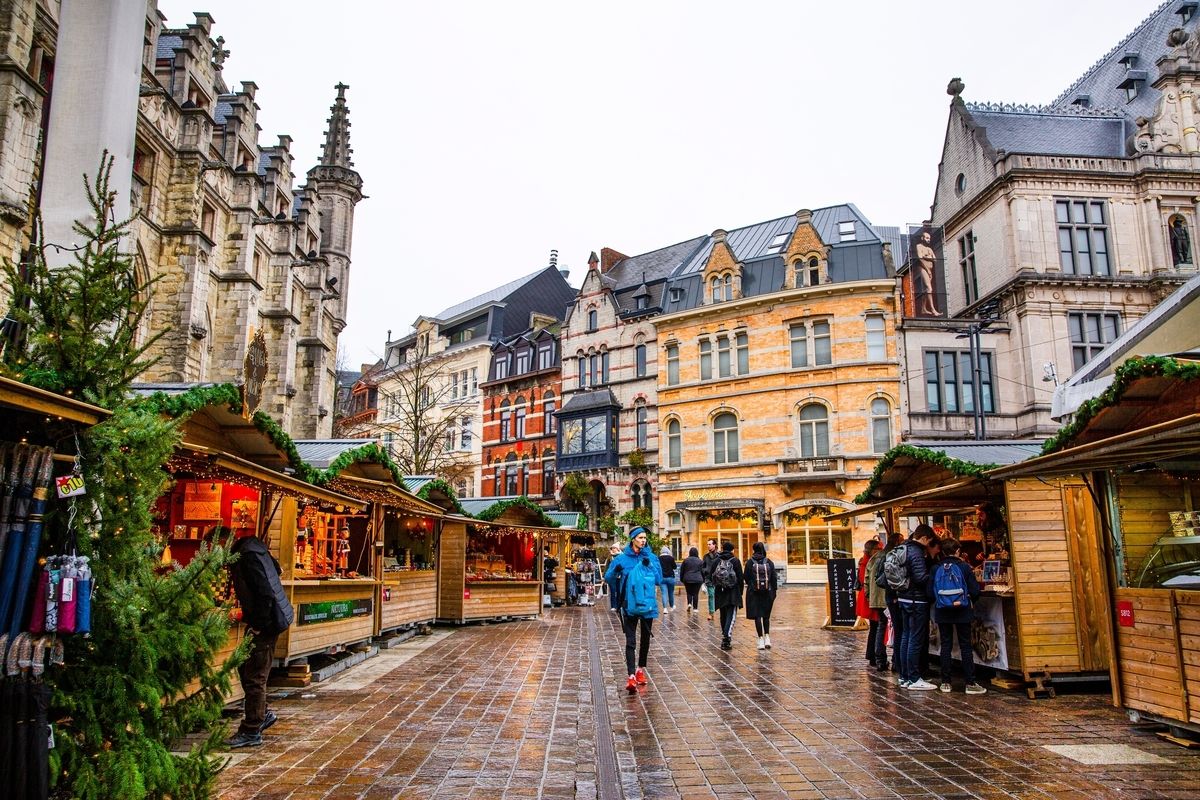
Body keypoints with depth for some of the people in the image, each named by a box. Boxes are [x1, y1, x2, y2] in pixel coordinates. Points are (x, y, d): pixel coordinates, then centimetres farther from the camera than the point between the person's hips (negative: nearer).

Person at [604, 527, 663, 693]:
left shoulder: (651, 558, 2)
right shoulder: (622, 559, -3)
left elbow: (659, 580, -4)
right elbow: (608, 577, -2)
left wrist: (649, 566, -19)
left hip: (648, 604, 3)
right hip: (630, 605, -3)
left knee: (645, 638, 16)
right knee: (630, 640, -9)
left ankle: (641, 670, 33)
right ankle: (631, 676, -14)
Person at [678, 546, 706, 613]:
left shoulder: (685, 560, 2)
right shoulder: (700, 561, 0)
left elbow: (682, 570, 7)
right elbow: (702, 571, 3)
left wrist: (682, 579, 17)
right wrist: (703, 580, 12)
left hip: (687, 580, 1)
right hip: (697, 579, -1)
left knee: (689, 593, 11)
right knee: (696, 593, 4)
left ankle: (689, 604, -11)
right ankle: (695, 608, 4)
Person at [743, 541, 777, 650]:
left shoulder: (750, 562, -5)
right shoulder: (769, 562, -1)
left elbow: (746, 577, -2)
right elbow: (774, 577, -1)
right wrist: (774, 590, 7)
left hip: (754, 592, -2)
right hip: (767, 592, 2)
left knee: (757, 616, 3)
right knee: (766, 616, 15)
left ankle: (761, 639, 0)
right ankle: (767, 637, 5)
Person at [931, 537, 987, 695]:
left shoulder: (936, 568, -4)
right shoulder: (964, 567, -7)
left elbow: (930, 593, -3)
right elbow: (974, 590, -7)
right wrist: (972, 602, 13)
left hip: (942, 612, 2)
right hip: (962, 611, -1)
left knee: (945, 646, 8)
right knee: (965, 647, 5)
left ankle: (945, 683, 10)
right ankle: (970, 683, 5)